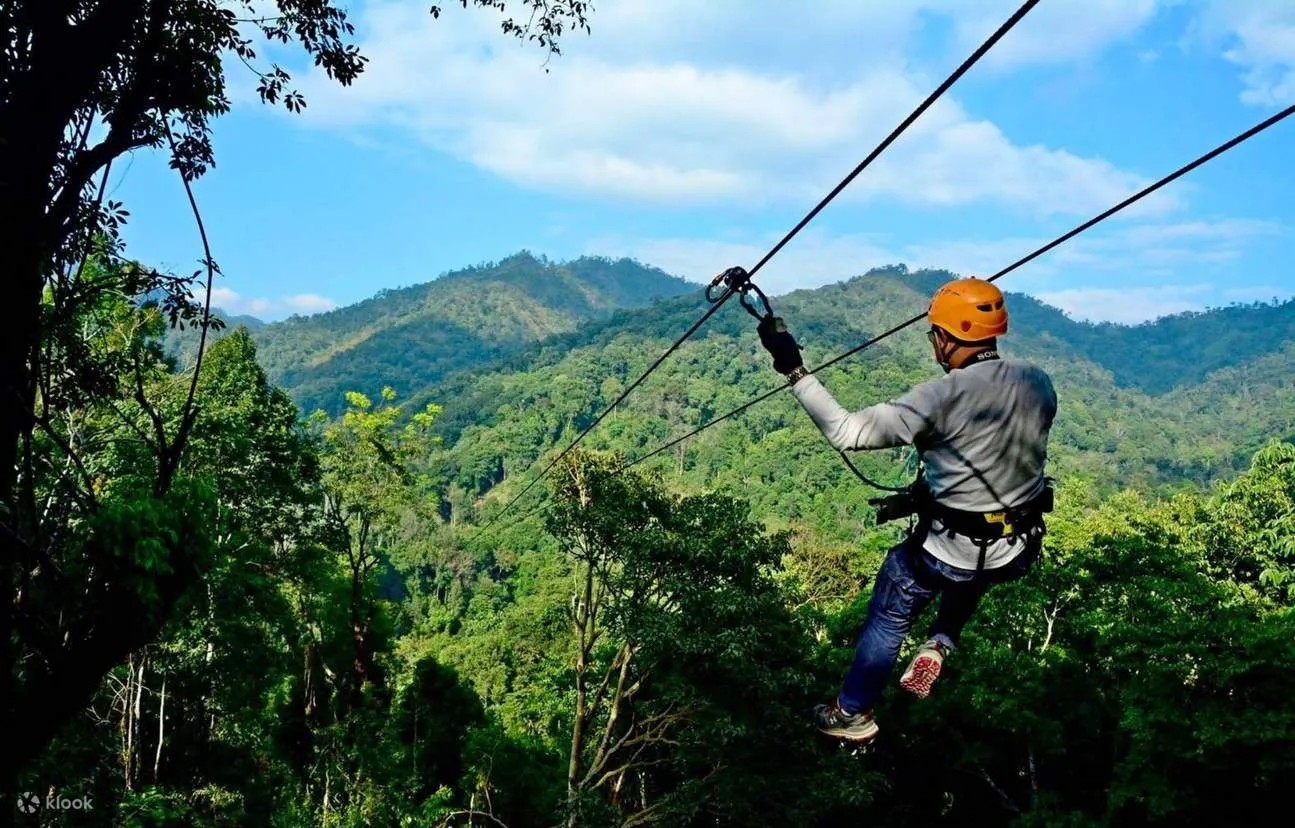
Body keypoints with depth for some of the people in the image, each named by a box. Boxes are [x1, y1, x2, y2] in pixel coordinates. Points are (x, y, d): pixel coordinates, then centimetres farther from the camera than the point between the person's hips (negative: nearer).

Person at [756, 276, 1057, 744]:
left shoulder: (941, 398, -26)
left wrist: (794, 371, -21)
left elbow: (845, 432, -26)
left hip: (947, 555, -5)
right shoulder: (1039, 384, -6)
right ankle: (941, 645, 25)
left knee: (888, 618, 22)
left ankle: (853, 715, 38)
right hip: (1018, 554, 5)